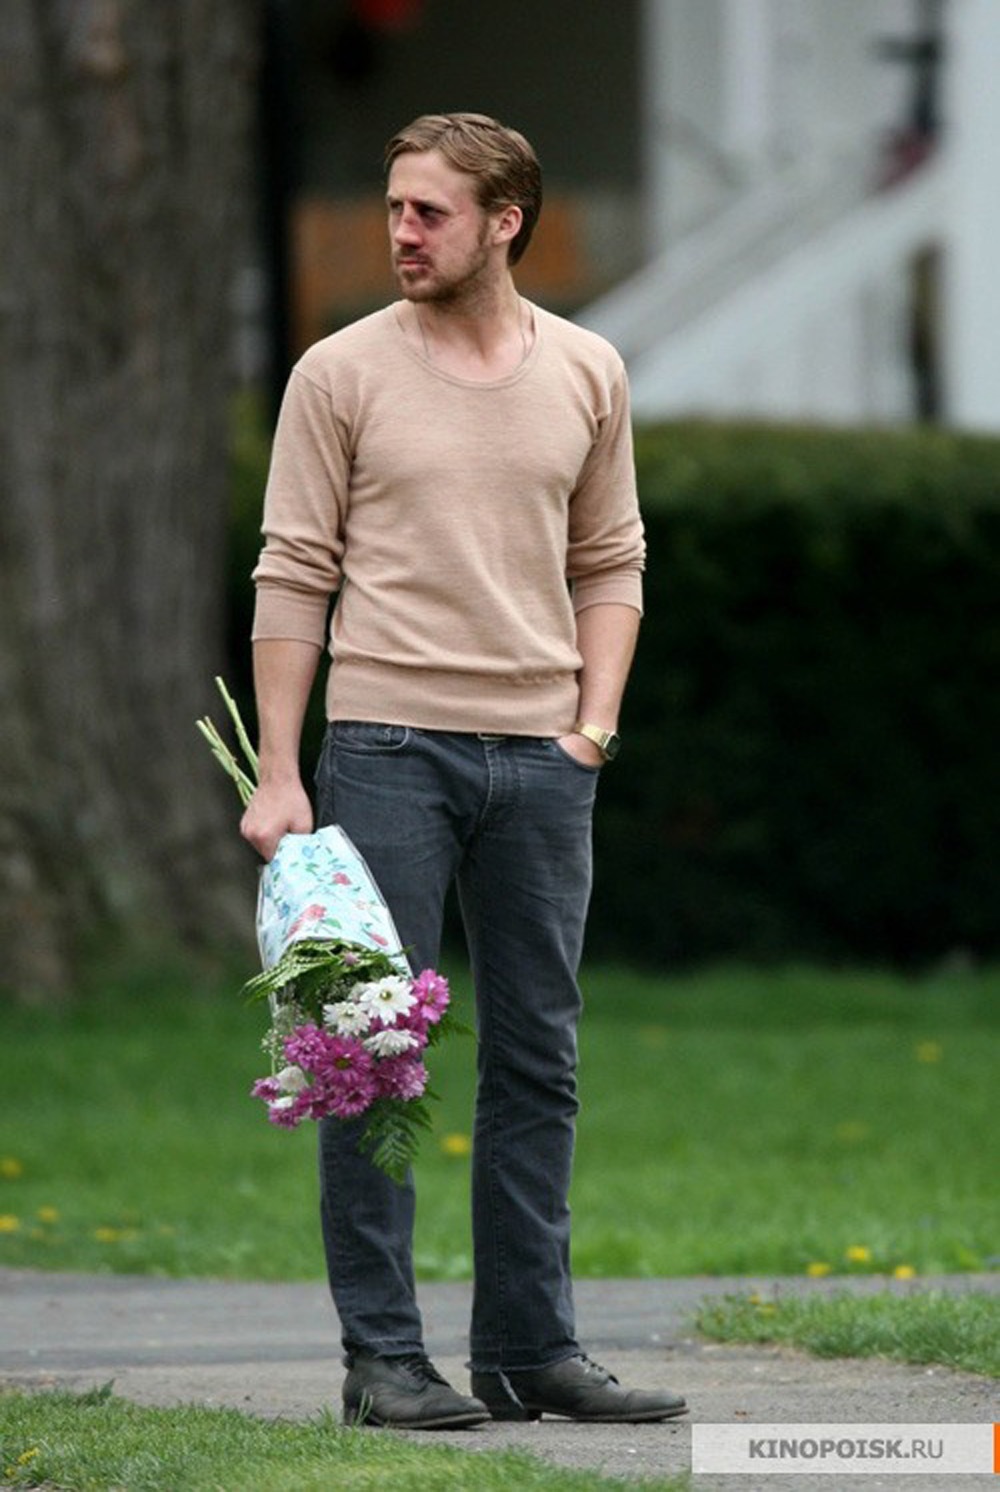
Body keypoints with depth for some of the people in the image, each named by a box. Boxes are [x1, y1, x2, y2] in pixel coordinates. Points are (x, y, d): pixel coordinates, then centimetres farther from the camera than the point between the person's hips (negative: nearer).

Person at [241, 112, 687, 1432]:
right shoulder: (343, 373, -2)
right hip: (389, 746, -4)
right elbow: (294, 576, -2)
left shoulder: (588, 376, 7)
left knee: (539, 1061, 6)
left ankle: (530, 1349, 13)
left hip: (542, 756, 4)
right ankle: (382, 1358, 0)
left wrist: (596, 715, 2)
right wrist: (277, 774, -8)